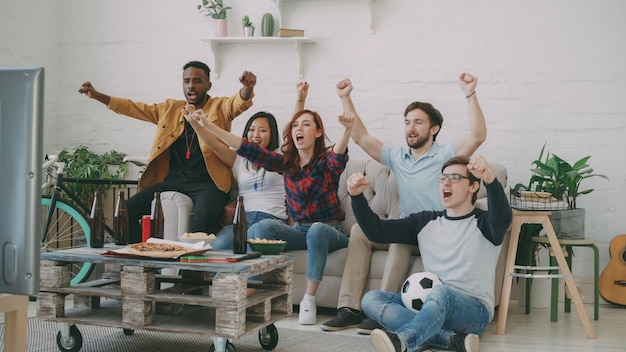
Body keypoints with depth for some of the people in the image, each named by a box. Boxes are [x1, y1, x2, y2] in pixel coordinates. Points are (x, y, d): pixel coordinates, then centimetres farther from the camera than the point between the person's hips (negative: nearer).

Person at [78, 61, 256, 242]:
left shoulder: (220, 107, 6)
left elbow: (240, 102, -13)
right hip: (172, 180, 5)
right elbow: (135, 108, 18)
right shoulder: (170, 109, 18)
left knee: (205, 217, -36)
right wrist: (97, 95, 10)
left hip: (207, 182, -5)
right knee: (127, 210, -12)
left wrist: (247, 87, -38)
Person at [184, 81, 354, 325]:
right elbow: (247, 149, -2)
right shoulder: (286, 162, 6)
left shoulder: (327, 161, -7)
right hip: (299, 230, 4)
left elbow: (339, 154, -32)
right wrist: (208, 126, -9)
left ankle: (309, 301, -30)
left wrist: (347, 131, -56)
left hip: (329, 231, -4)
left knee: (317, 230, -38)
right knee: (262, 227, -23)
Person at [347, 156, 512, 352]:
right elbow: (376, 231, 10)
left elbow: (503, 218, -25)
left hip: (474, 310, -5)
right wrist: (356, 196, -6)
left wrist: (491, 180, -45)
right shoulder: (426, 222, 15)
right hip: (431, 306, 6)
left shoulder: (484, 224, 0)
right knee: (371, 300, -17)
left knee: (440, 292, -38)